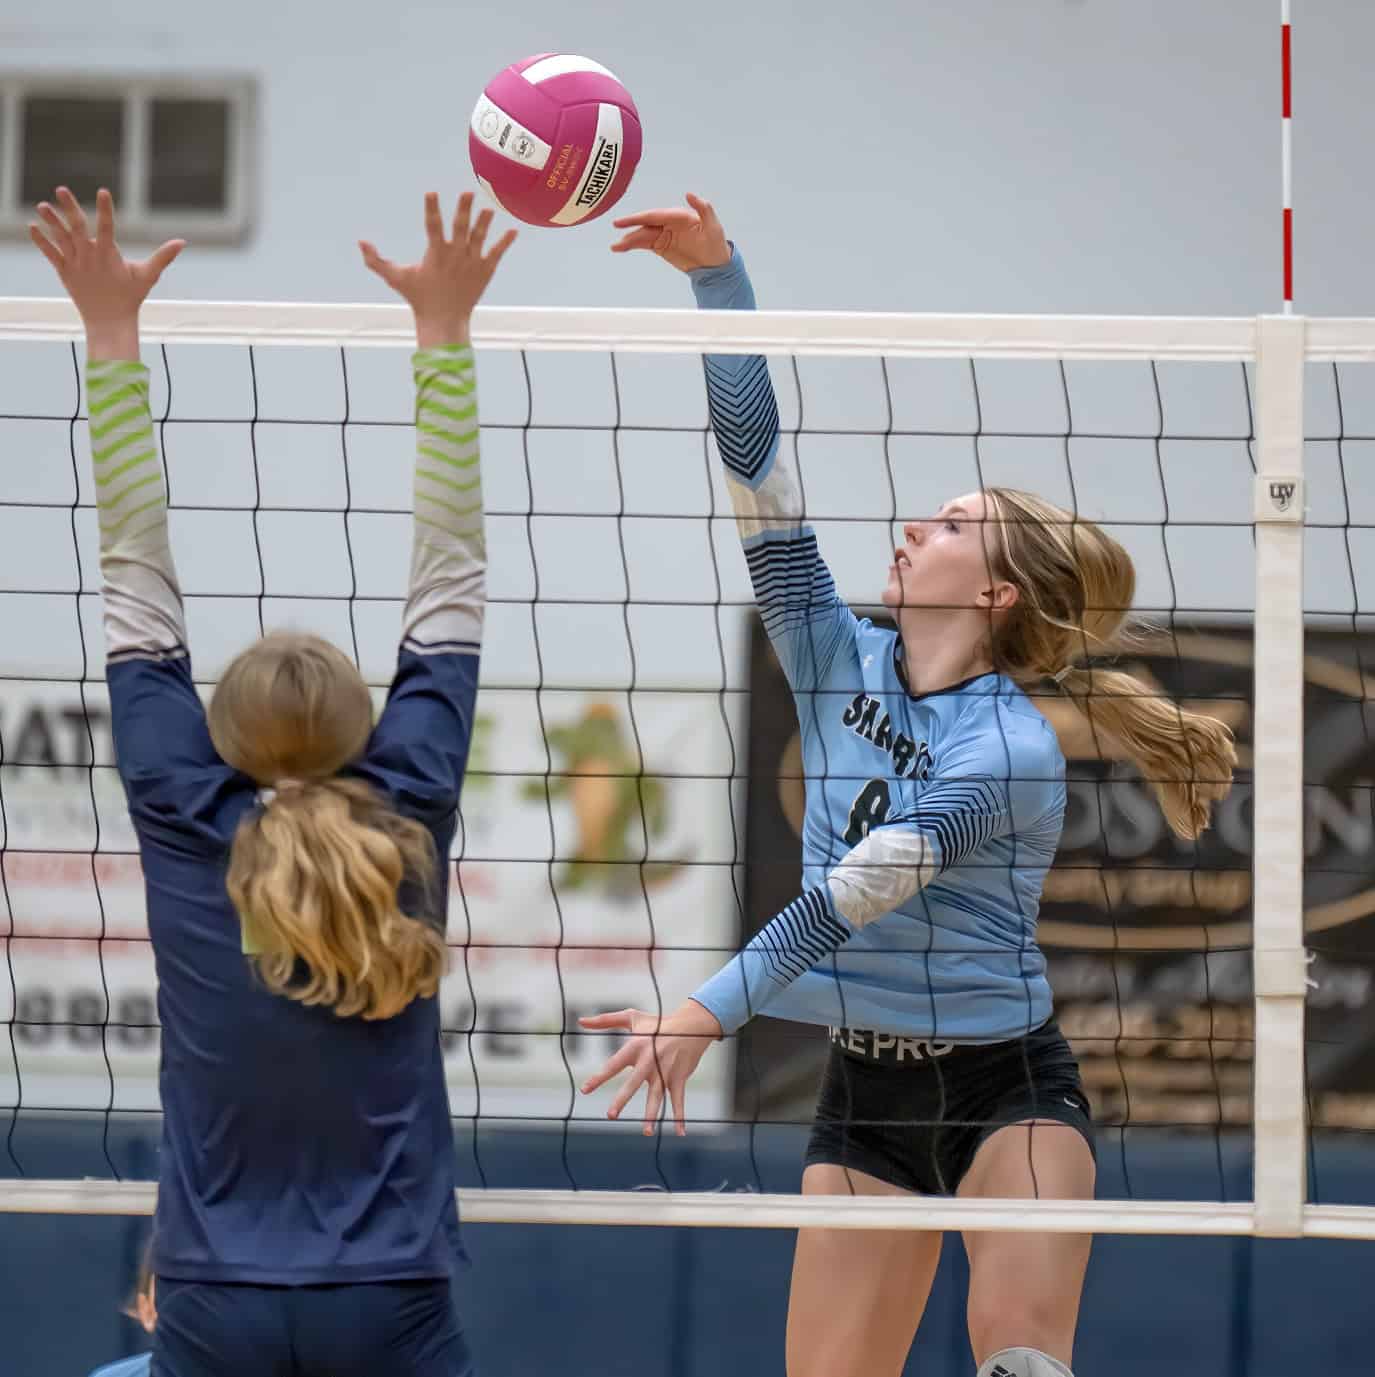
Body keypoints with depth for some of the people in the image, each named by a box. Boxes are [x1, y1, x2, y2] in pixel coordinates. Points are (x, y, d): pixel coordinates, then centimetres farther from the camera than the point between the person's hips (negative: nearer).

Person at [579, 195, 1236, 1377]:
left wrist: (708, 1012, -37)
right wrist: (720, 275, -7)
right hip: (865, 1092, 5)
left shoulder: (1012, 751, -16)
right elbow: (757, 462, -1)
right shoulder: (842, 668, 2)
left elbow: (848, 898, -27)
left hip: (1010, 1093, -5)